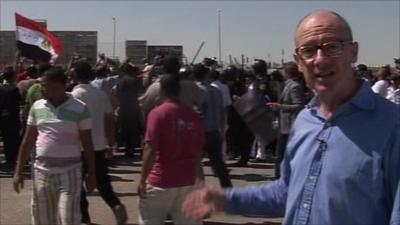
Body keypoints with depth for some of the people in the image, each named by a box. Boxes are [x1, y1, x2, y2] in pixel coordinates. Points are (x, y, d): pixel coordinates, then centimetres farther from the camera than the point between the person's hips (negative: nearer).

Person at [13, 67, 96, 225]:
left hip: (69, 172, -4)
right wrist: (19, 171, 7)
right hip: (41, 171, 4)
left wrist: (91, 173, -4)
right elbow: (28, 141, 9)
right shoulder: (37, 107, 4)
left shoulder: (79, 109, -7)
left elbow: (87, 144, -3)